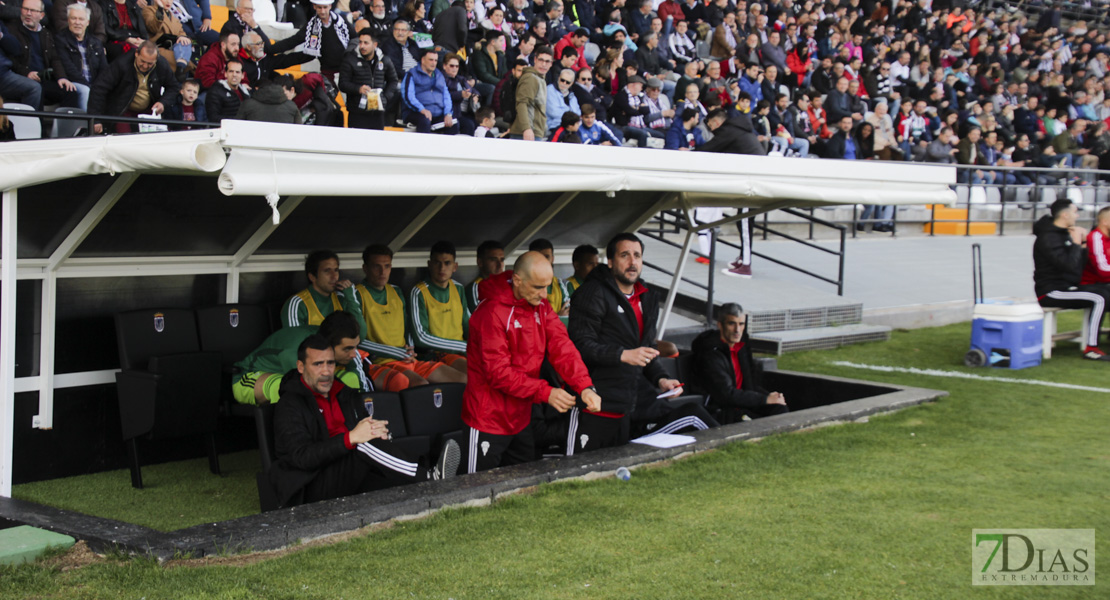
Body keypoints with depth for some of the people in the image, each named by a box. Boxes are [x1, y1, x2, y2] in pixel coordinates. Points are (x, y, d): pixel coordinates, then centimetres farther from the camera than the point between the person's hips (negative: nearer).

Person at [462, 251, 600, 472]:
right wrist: (545, 392, -28)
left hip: (521, 419, 8)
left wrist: (585, 386, -21)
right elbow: (498, 371, -23)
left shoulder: (541, 307, 4)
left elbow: (562, 348, -5)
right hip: (489, 420, -8)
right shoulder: (492, 313, -21)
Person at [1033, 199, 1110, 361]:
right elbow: (1069, 265, -26)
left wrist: (1083, 243, 3)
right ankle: (1090, 349, -23)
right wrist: (1076, 243, -13)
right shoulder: (1048, 238, -15)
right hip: (1051, 292, -10)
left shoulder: (1064, 233, 16)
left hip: (1066, 287, 10)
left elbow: (1080, 262, 17)